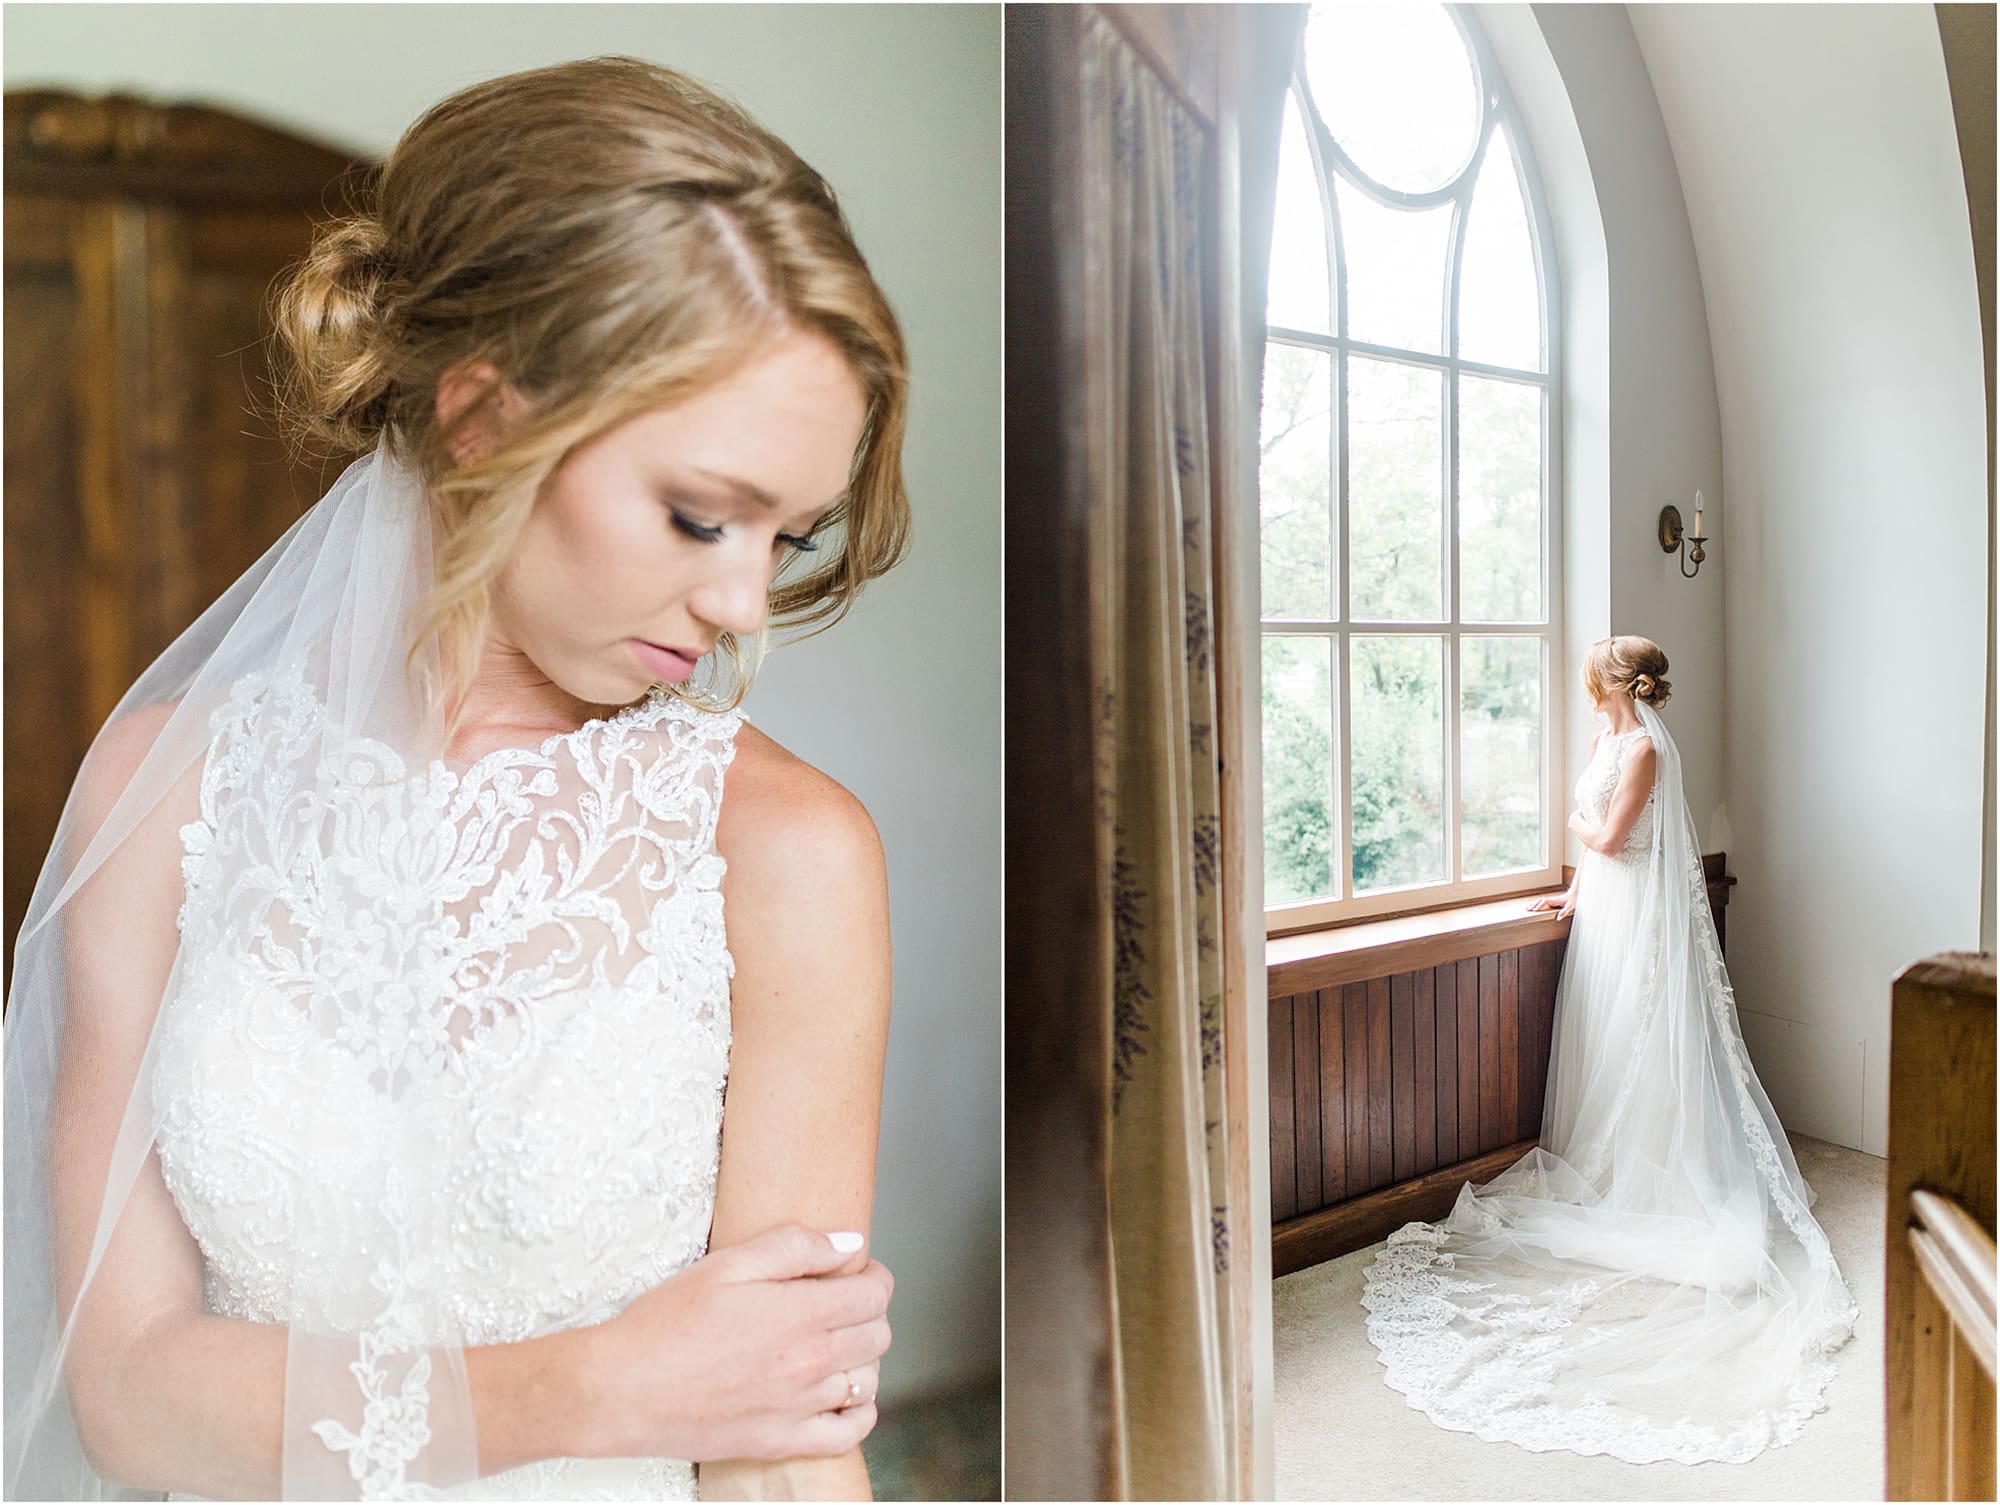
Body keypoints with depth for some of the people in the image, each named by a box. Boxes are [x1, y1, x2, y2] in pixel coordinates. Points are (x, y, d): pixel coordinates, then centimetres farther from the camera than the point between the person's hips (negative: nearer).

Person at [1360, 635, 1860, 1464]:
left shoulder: (1645, 749, -17)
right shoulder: (1607, 738, 12)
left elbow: (1606, 836, -19)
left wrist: (1575, 820, 0)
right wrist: (1574, 891, 15)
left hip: (1637, 914, -9)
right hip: (1603, 909, 9)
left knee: (1637, 1043, -2)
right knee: (1599, 1039, 12)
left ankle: (1640, 1178, 7)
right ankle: (1598, 1166, 20)